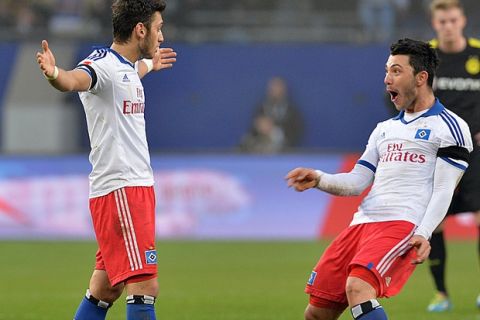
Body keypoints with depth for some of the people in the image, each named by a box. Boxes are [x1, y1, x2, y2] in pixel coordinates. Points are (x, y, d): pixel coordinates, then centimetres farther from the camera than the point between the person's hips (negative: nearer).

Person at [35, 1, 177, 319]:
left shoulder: (128, 67, 15)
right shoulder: (103, 64, -14)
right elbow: (76, 79, -37)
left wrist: (149, 64, 62)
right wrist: (54, 74, -60)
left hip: (137, 186, 10)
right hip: (118, 189, -10)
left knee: (104, 290, 10)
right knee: (144, 287, -16)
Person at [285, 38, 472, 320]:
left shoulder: (449, 127, 3)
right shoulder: (385, 129, 25)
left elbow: (443, 191, -5)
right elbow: (357, 182, 21)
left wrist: (423, 235, -18)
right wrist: (319, 180, 2)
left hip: (404, 224, -8)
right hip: (363, 223, 8)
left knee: (357, 288, -32)